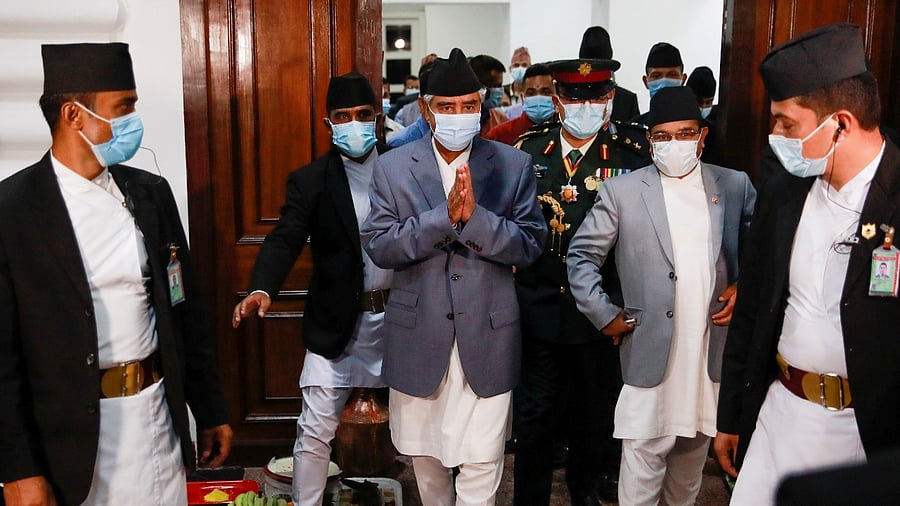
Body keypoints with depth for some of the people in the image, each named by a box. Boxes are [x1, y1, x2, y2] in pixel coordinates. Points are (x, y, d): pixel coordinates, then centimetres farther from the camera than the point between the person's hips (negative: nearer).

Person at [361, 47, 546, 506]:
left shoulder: (514, 165, -1)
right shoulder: (392, 166, 0)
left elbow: (530, 245, -7)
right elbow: (378, 246, -8)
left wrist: (475, 216, -23)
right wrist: (443, 217, -21)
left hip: (487, 335, -1)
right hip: (417, 334, 2)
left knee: (481, 461, 2)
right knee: (424, 452, 19)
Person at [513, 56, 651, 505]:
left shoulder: (634, 151, -5)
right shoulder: (529, 150, 0)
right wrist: (514, 291, 1)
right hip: (541, 307, 0)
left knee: (595, 410, 19)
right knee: (536, 415, 9)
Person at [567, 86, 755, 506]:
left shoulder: (735, 186, 6)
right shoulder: (621, 192, -1)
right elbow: (581, 255, 2)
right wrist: (605, 315, -3)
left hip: (713, 352, 3)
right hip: (649, 351, -3)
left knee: (692, 450, 17)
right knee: (643, 459, 0)